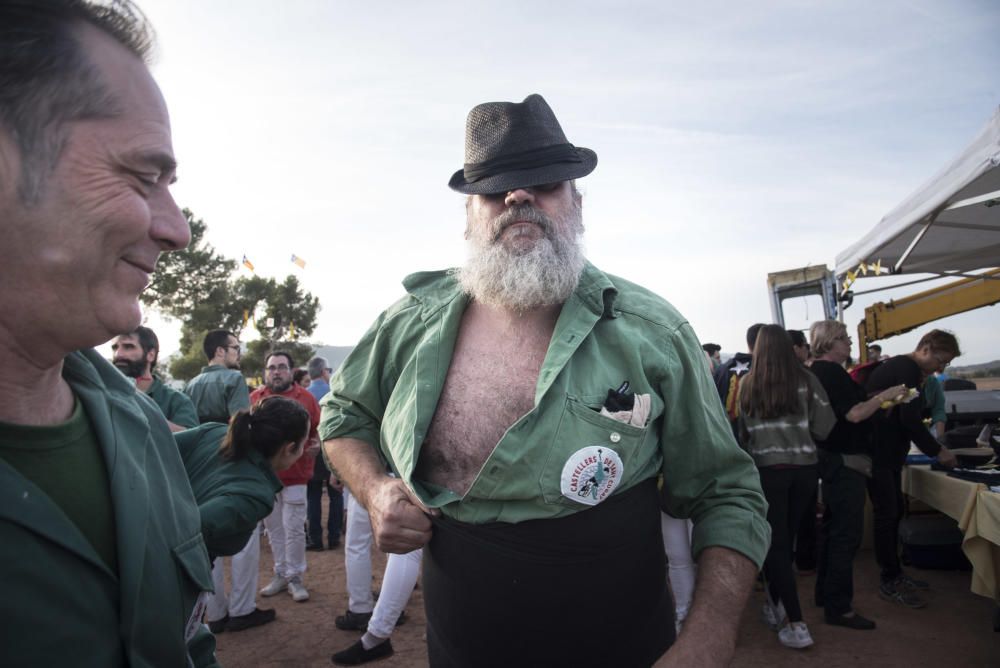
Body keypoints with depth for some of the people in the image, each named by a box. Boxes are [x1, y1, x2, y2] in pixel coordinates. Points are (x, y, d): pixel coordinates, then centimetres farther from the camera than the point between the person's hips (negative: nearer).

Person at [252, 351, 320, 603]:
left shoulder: (306, 398, -1)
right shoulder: (254, 398, 3)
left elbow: (318, 431, 3)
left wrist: (316, 445, -16)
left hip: (295, 476, -2)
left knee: (294, 529, 2)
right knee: (273, 529, 14)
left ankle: (295, 578, 16)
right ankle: (280, 574, 28)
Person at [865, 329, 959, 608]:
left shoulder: (900, 367, 16)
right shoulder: (908, 369, -15)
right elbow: (910, 420, -20)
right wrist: (937, 451, -10)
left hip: (888, 451, 10)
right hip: (879, 454, -10)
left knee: (893, 512, 15)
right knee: (886, 515, -5)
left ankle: (893, 573, 24)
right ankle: (889, 582, 2)